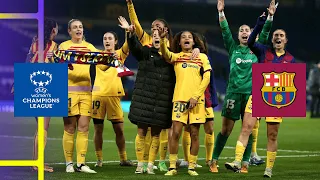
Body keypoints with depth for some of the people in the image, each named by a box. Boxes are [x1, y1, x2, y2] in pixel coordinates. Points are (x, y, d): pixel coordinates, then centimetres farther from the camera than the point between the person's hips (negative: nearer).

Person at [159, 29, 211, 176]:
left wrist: (195, 96, -7)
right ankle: (172, 167, -1)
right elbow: (165, 54, -11)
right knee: (176, 132, -7)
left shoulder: (202, 57, 11)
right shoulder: (176, 56, 10)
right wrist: (162, 39, -31)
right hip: (180, 98, 0)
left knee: (194, 133, 1)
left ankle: (192, 166, 9)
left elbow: (207, 78, 3)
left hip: (196, 100, 0)